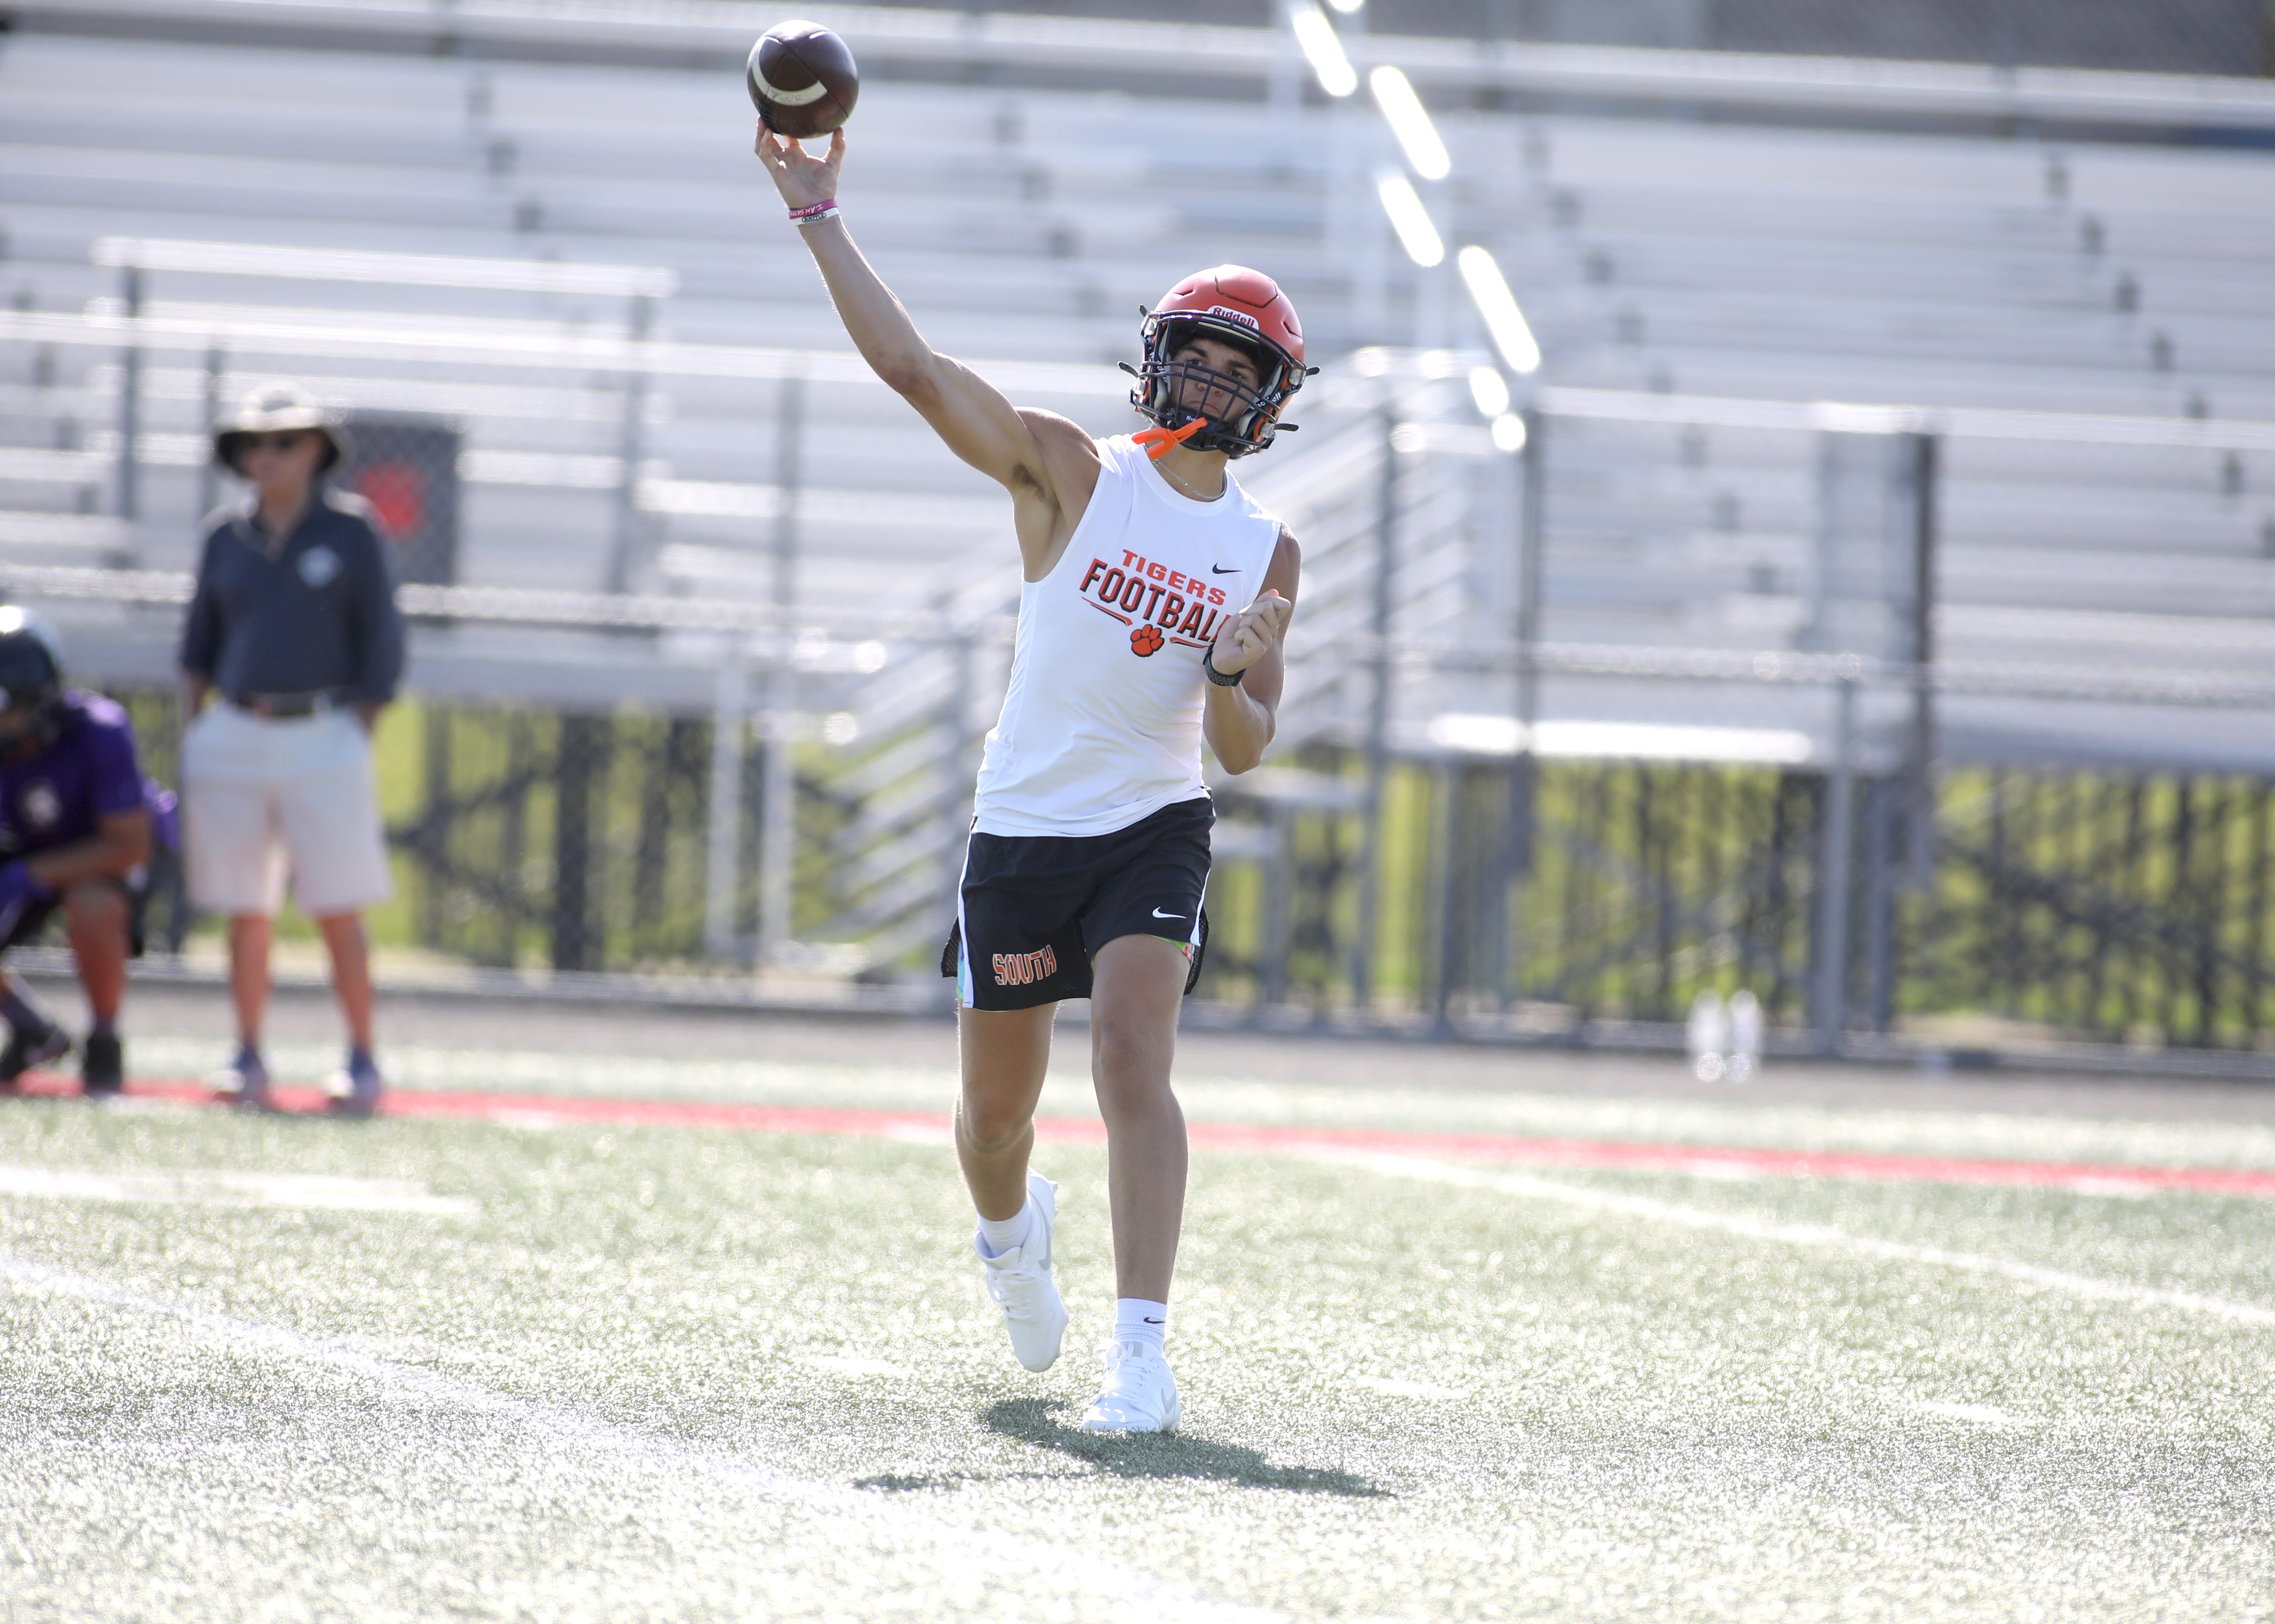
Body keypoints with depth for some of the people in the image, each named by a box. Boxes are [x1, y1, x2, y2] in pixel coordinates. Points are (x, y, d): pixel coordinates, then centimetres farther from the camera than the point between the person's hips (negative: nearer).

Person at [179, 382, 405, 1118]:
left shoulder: (350, 532, 0)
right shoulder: (225, 537, 9)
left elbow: (382, 644, 0)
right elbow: (200, 644, 17)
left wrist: (356, 748, -6)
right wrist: (188, 739, 7)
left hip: (323, 736, -3)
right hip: (234, 737, 3)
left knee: (338, 911, -7)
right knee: (246, 910, 3)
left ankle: (362, 1060, 1)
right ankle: (248, 1062, 10)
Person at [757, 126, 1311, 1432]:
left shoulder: (1267, 553, 4)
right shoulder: (1071, 474, -2)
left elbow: (1247, 752, 5)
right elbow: (911, 365, -11)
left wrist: (1231, 674, -17)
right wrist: (820, 217, -16)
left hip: (1155, 831, 0)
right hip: (1023, 829, 0)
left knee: (1136, 1065, -22)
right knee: (996, 1110, 10)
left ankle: (1143, 1352, -26)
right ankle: (1013, 1231, 47)